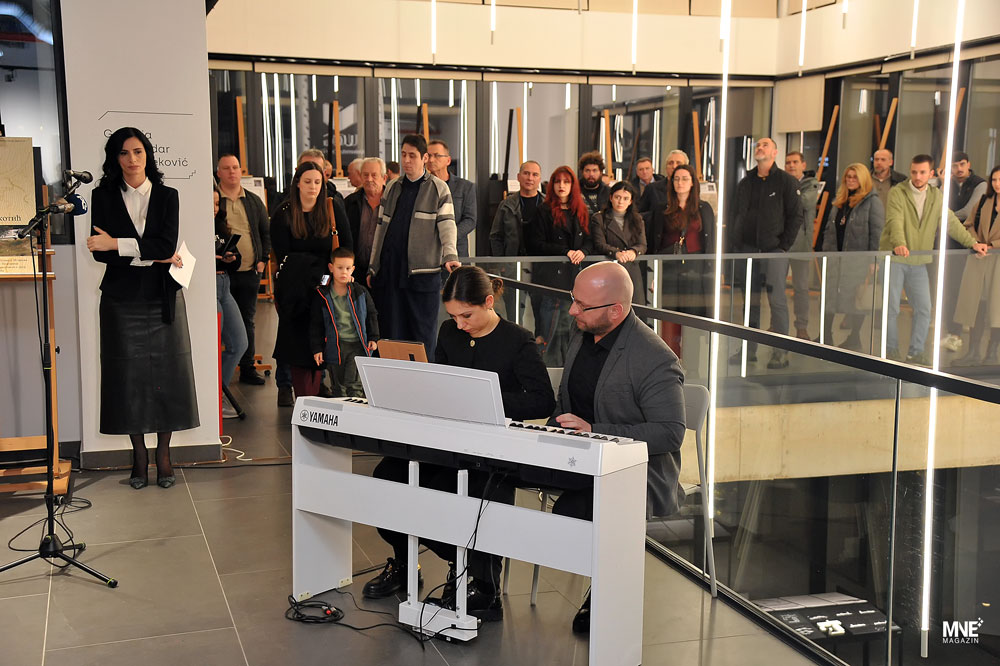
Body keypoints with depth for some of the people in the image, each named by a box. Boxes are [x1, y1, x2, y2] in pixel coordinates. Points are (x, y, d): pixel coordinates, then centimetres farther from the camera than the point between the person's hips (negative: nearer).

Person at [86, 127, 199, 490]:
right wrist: (153, 256, -12)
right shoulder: (103, 196, 4)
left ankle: (163, 452, 11)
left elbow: (167, 244, -9)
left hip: (162, 299, 0)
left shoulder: (167, 196, 5)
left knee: (166, 374, 0)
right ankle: (139, 454, 13)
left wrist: (117, 244, -17)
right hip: (122, 300, 0)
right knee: (129, 375, 1)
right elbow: (100, 251, -6)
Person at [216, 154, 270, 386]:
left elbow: (266, 231, 17)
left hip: (250, 272, 4)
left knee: (248, 321, 10)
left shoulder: (254, 201, 12)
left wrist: (263, 259, 6)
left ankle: (248, 368, 17)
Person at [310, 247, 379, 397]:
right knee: (339, 387, 8)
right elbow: (315, 324, 5)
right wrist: (317, 348, 1)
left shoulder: (360, 292, 2)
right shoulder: (322, 295, 1)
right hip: (335, 347, 1)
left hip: (357, 345, -1)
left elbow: (372, 315, 12)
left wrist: (373, 338, 5)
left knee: (354, 385, -12)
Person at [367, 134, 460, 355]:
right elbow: (380, 228, 18)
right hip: (389, 269, 4)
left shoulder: (438, 188, 3)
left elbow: (447, 224, -6)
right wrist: (372, 267, 14)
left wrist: (450, 256, -23)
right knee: (390, 331, 5)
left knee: (423, 333, 0)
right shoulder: (392, 188, 16)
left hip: (422, 271, -4)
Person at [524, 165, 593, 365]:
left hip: (574, 274, 5)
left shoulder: (581, 212, 15)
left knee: (568, 325, 6)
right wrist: (565, 251, -12)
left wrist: (582, 251, -8)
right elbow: (534, 244, -6)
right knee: (549, 327, -6)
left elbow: (589, 239, 15)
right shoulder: (543, 212, 0)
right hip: (551, 273, -4)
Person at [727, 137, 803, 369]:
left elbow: (795, 216, -2)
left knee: (777, 301, -6)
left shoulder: (786, 181, 1)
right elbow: (734, 215, 18)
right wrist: (732, 246, 8)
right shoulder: (745, 183, 15)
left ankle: (781, 352, -2)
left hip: (773, 251, -5)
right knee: (750, 300, 8)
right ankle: (749, 348, 15)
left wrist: (784, 246, -9)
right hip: (746, 250, 5)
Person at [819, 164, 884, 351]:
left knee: (857, 300, 3)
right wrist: (826, 251, 11)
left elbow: (877, 232, -10)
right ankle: (825, 337, 14)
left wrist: (873, 260, -15)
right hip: (837, 258, 6)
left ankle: (854, 341, 14)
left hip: (859, 260, -6)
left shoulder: (872, 202, -5)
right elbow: (829, 229, 20)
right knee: (828, 297, 5)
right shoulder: (839, 201, 15)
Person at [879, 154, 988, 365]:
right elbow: (895, 221, -24)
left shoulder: (936, 196, 10)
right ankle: (891, 352, 13)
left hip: (919, 262, 5)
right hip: (894, 259, -5)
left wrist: (972, 242, 9)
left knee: (924, 309, 3)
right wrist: (899, 244, -40)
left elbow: (951, 222, 15)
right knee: (891, 308, 0)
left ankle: (915, 352, 14)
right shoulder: (897, 192, -9)